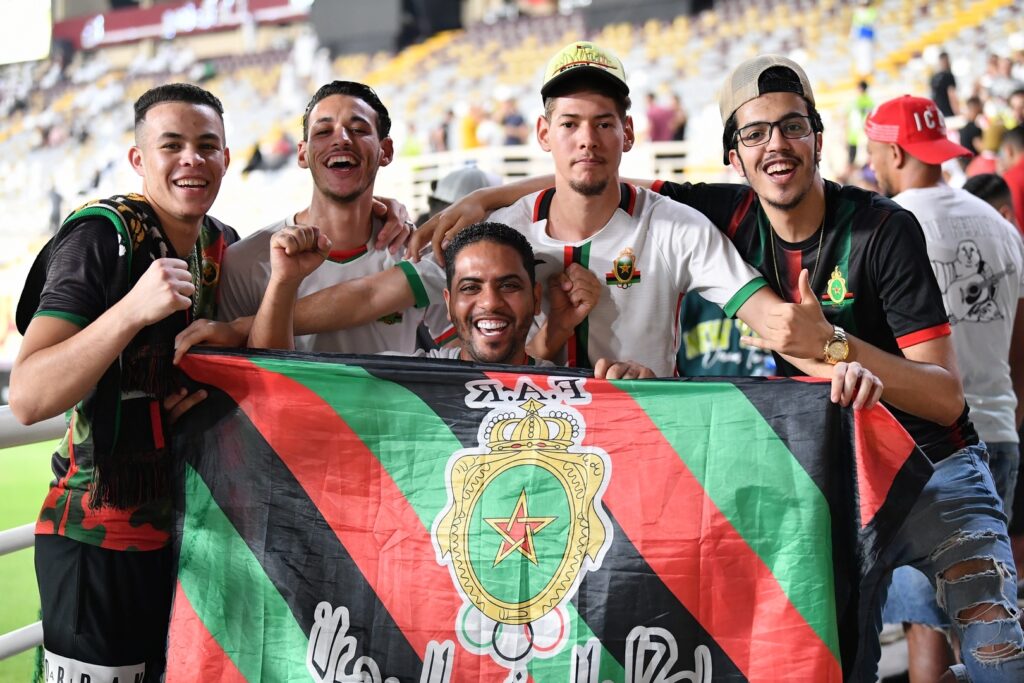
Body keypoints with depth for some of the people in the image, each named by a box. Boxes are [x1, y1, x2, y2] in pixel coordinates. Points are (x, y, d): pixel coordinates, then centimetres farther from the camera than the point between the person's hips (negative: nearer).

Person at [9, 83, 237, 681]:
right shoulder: (103, 235, -15)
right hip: (100, 537, -6)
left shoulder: (223, 245, 5)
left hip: (187, 527, 7)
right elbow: (27, 399, -24)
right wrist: (134, 309, -35)